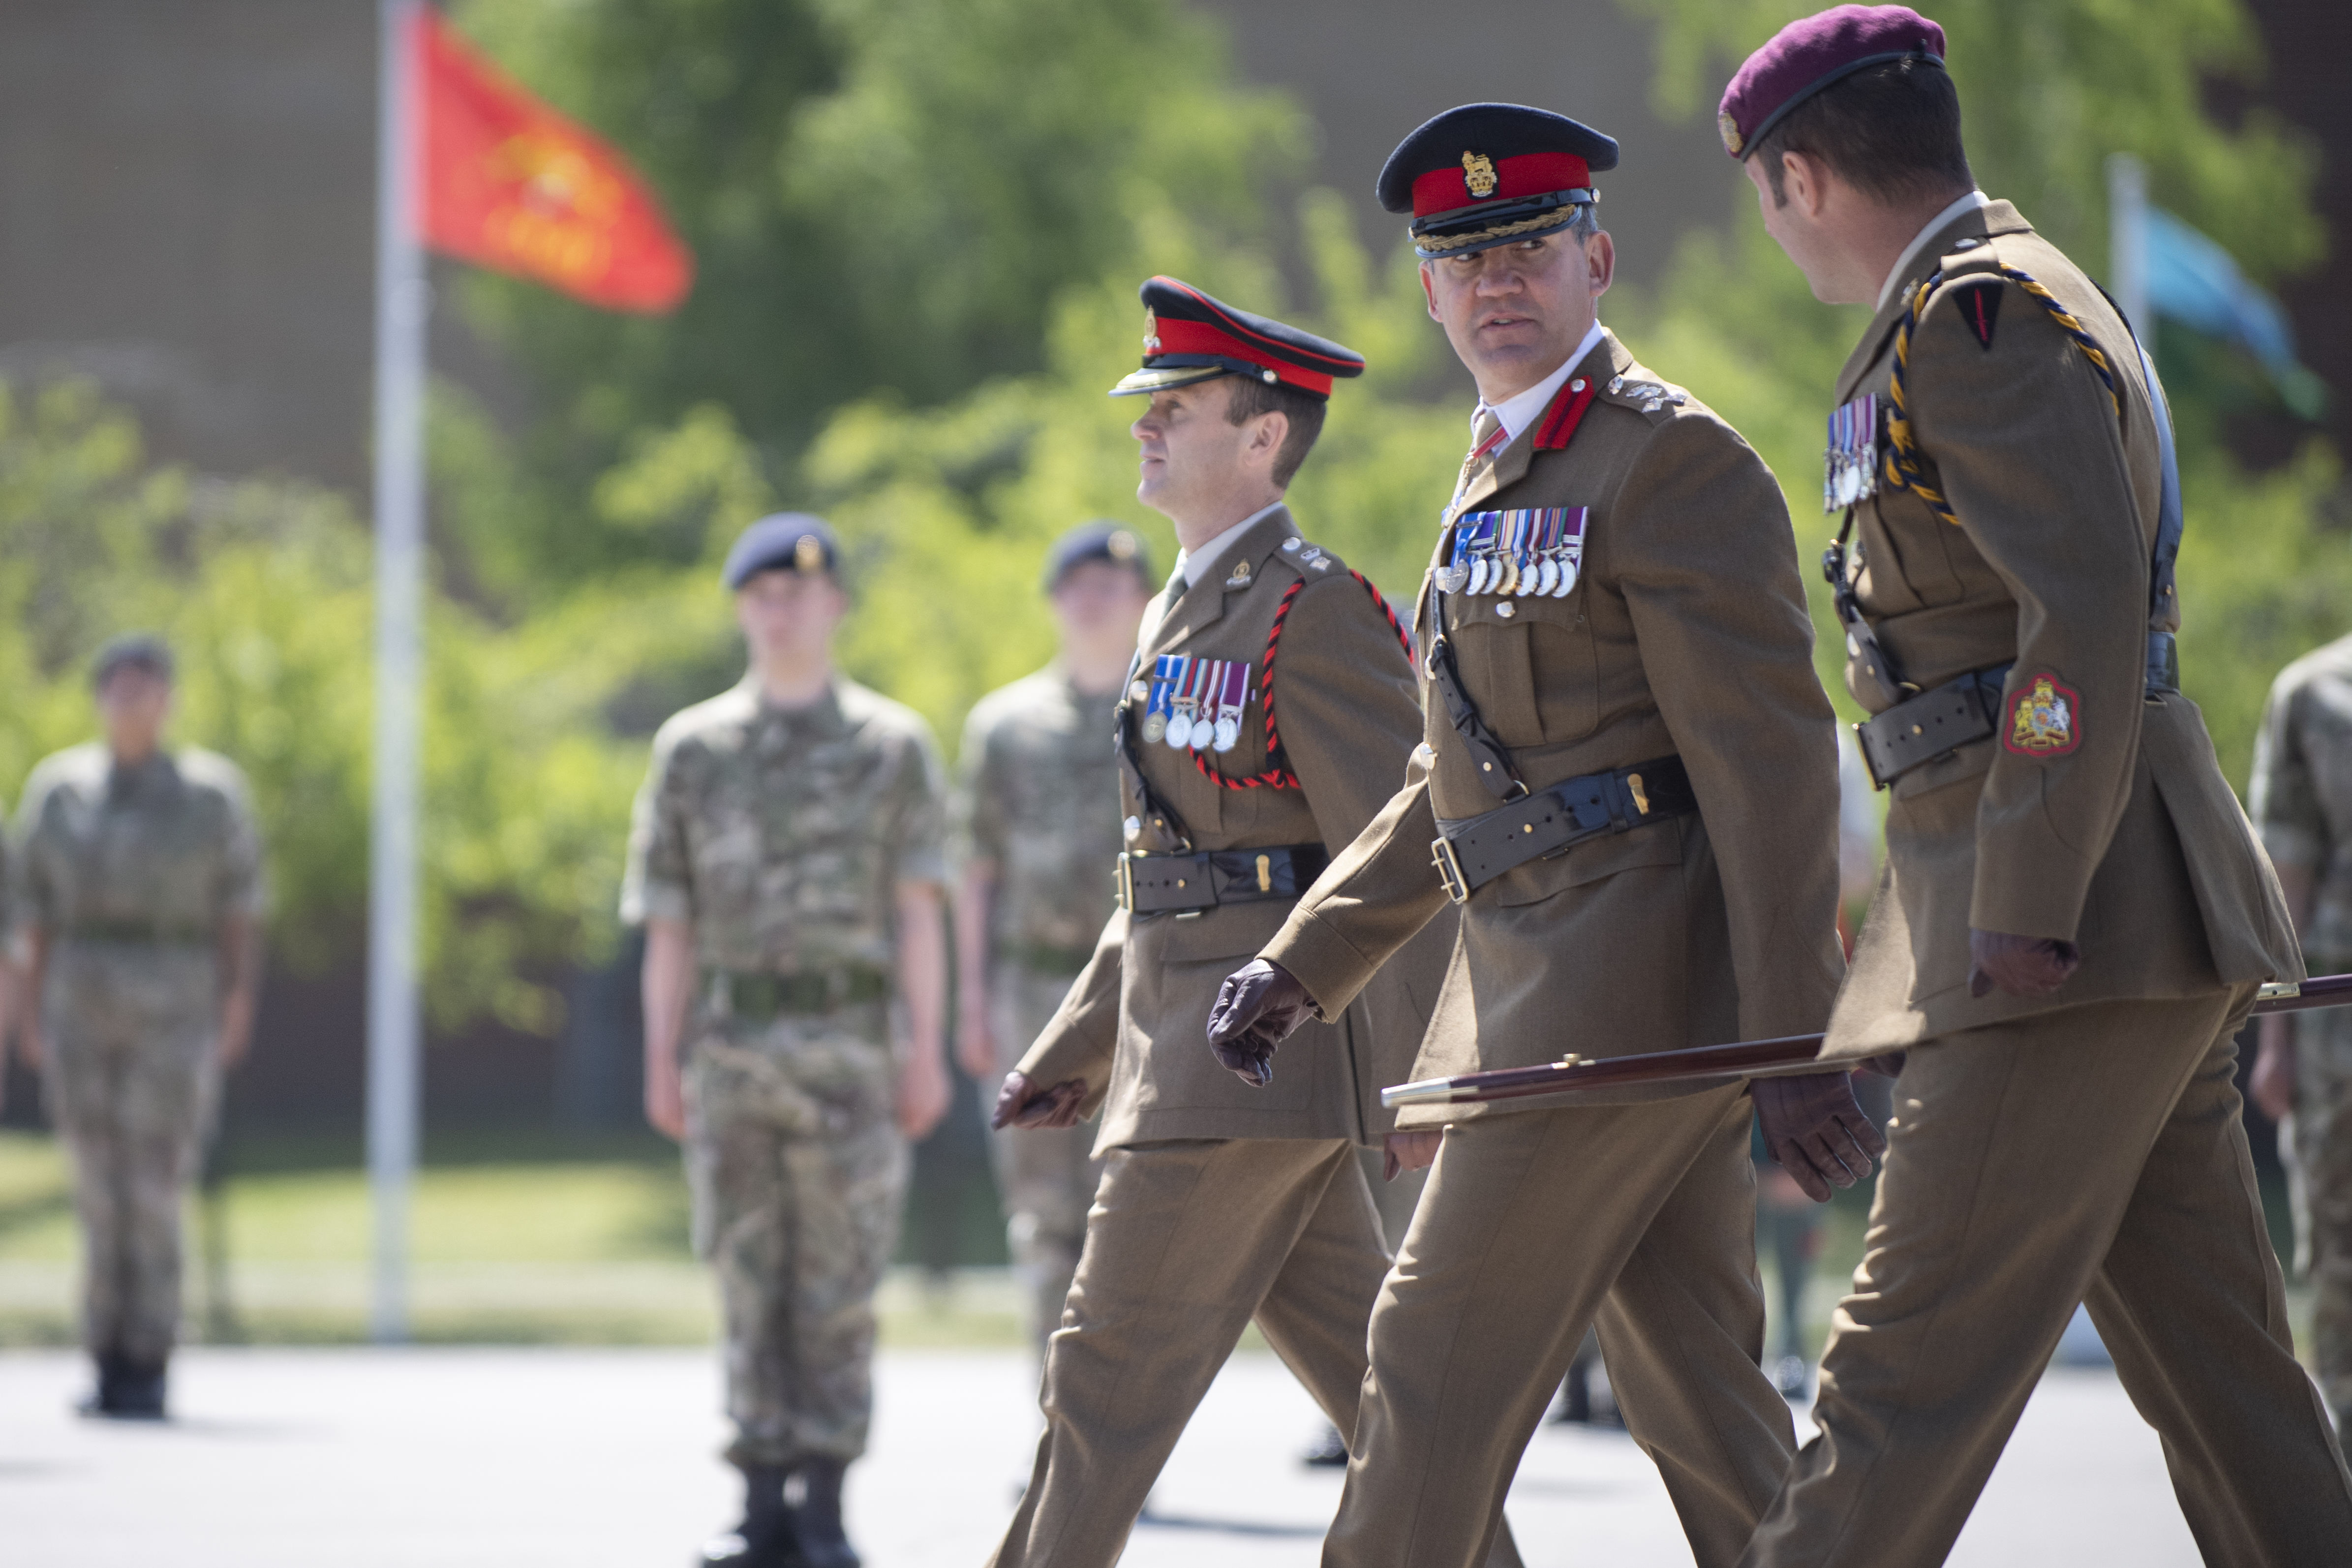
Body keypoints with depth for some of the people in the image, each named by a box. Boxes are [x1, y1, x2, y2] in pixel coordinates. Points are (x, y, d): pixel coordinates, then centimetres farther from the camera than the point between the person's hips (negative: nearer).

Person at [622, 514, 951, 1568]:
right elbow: (669, 924, 10)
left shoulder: (892, 746, 5)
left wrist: (926, 1052, -8)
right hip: (733, 1045, 2)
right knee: (751, 1284, 3)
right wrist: (662, 1063, 3)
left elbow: (919, 914, -1)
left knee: (837, 1284, -2)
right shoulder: (693, 749, 10)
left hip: (849, 1045, -2)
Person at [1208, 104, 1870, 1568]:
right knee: (1698, 1397, 8)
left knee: (1445, 1357, -8)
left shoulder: (1675, 459, -9)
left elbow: (1772, 762, -15)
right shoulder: (1498, 474, 20)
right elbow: (1463, 780, 26)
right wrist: (1304, 964, 19)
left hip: (1631, 974, -9)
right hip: (1537, 972, 9)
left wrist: (1796, 1043, -20)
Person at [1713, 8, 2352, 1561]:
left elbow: (2089, 605, -22)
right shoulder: (2018, 297, 21)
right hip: (2139, 944, 11)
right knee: (2218, 1365, 10)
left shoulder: (1980, 313, -12)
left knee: (1912, 1368, -9)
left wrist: (2028, 909, -23)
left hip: (2087, 931, -11)